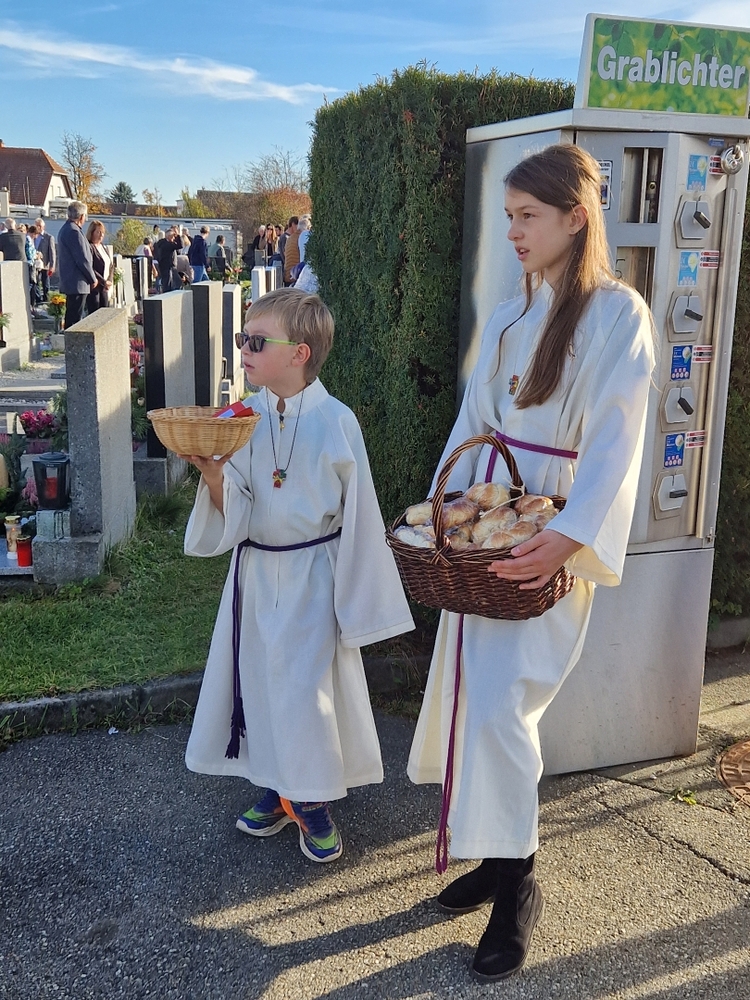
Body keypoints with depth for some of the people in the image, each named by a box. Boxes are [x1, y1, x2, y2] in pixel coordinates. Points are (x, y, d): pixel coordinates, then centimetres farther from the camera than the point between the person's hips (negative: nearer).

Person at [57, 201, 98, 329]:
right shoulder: (74, 232, -17)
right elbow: (83, 260, -17)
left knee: (71, 315, 14)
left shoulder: (65, 229, 16)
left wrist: (91, 277, 20)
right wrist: (93, 279, -5)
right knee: (74, 318, -9)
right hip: (78, 284, -11)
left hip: (69, 282, 11)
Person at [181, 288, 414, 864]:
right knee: (261, 676, 12)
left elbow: (358, 516, -7)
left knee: (310, 683, 0)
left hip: (312, 574, -4)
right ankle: (278, 789, 34)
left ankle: (314, 803, 23)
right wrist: (213, 475, -25)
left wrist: (355, 601, -6)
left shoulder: (335, 422, -13)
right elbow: (233, 515, -3)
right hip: (256, 571, 4)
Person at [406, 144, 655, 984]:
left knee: (500, 706, -10)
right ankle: (495, 856, 25)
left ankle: (516, 884, 10)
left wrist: (568, 537, -27)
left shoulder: (617, 314, -8)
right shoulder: (509, 316, 13)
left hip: (551, 538, -6)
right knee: (469, 692, 8)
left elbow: (614, 443, -16)